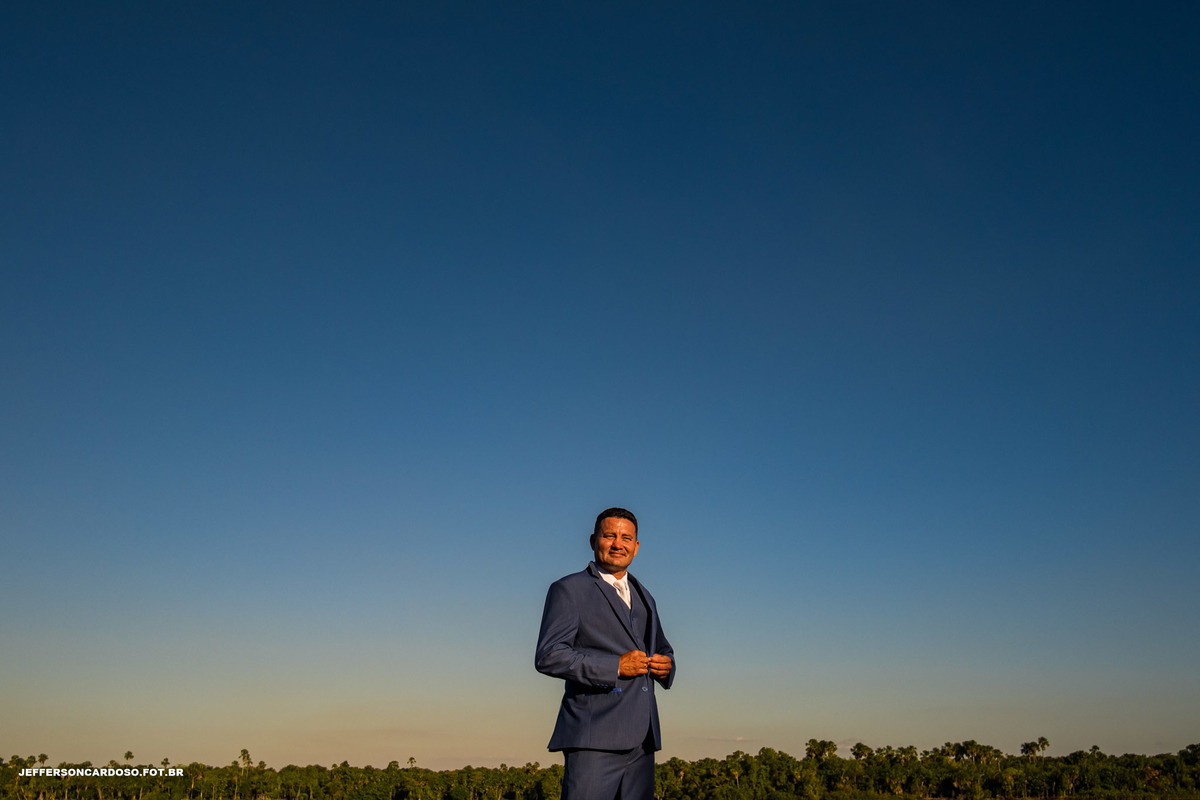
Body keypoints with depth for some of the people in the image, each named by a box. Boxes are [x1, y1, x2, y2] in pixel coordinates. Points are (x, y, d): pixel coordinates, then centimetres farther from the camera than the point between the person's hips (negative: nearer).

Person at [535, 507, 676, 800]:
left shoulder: (643, 596, 22)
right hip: (594, 738, -6)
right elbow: (548, 656, -10)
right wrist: (615, 666, -16)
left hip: (642, 739, 6)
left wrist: (666, 664, 8)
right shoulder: (569, 590, 0)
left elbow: (662, 648, 33)